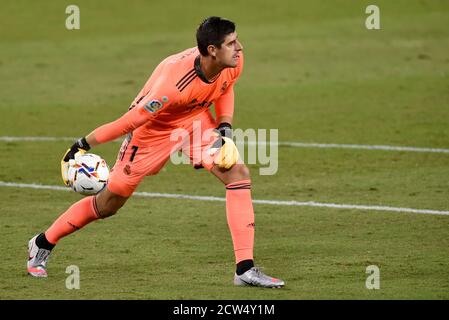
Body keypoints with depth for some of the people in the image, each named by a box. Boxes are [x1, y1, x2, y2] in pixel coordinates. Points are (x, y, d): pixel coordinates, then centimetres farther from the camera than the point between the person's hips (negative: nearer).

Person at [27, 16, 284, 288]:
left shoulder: (234, 62, -20)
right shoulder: (175, 83, -40)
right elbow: (131, 120, -30)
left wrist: (225, 128, -7)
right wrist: (83, 146, -23)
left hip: (196, 121, 6)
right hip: (153, 129, -6)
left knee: (239, 173, -15)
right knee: (109, 202, 6)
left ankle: (245, 269, -12)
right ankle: (42, 244, 30)